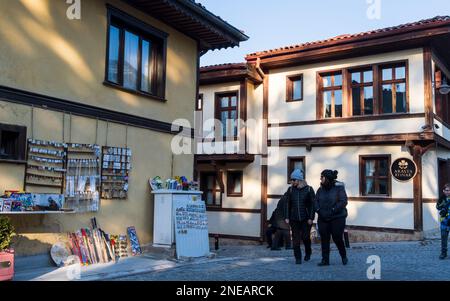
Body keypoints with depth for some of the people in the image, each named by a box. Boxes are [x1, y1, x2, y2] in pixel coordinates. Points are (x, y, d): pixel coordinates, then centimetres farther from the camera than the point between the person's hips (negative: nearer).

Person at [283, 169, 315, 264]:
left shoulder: (308, 189, -2)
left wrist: (311, 218, -8)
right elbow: (287, 204, 6)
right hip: (294, 219, 2)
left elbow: (312, 205, -2)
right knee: (296, 238, 0)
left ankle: (308, 252, 28)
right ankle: (298, 258, 9)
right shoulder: (290, 190, 5)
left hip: (306, 219, -2)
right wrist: (286, 217, 0)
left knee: (305, 237, 0)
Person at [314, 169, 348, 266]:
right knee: (324, 239, 4)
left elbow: (343, 202, -15)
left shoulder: (339, 188, -8)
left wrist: (332, 211, -21)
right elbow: (315, 202, 5)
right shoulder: (320, 189, 7)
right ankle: (325, 260, 13)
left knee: (337, 238, 0)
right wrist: (320, 211, -12)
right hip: (323, 219, 5)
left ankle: (344, 256, 25)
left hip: (337, 218, -4)